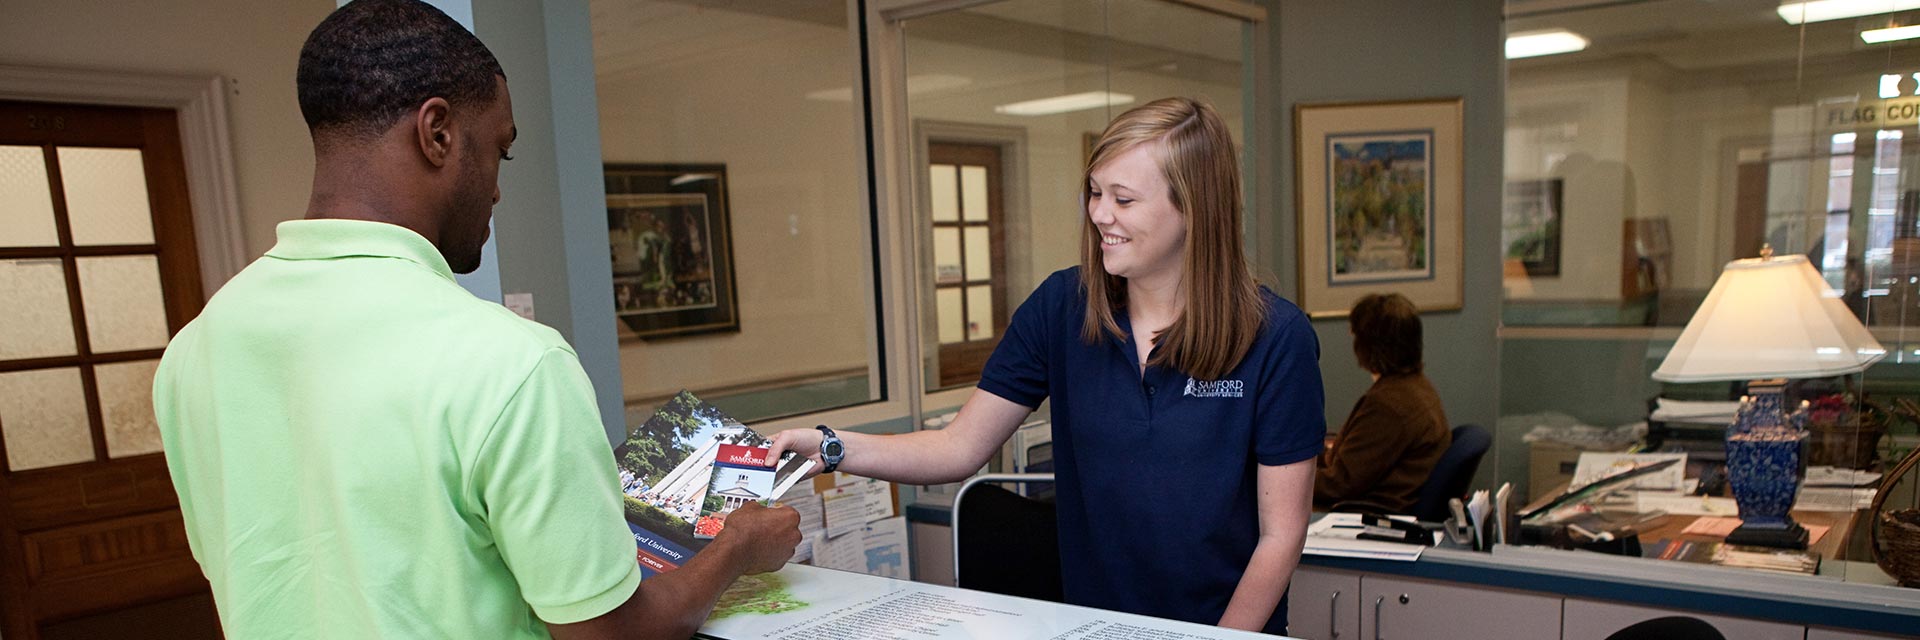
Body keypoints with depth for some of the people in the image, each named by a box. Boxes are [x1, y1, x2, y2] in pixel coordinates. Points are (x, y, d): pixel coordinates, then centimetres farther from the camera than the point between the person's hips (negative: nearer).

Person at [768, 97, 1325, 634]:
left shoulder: (1277, 338, -11)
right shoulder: (1061, 307, -3)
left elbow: (1280, 535, -7)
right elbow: (962, 447, -1)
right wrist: (829, 447, -13)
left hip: (1227, 625, -3)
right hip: (1091, 623, 3)